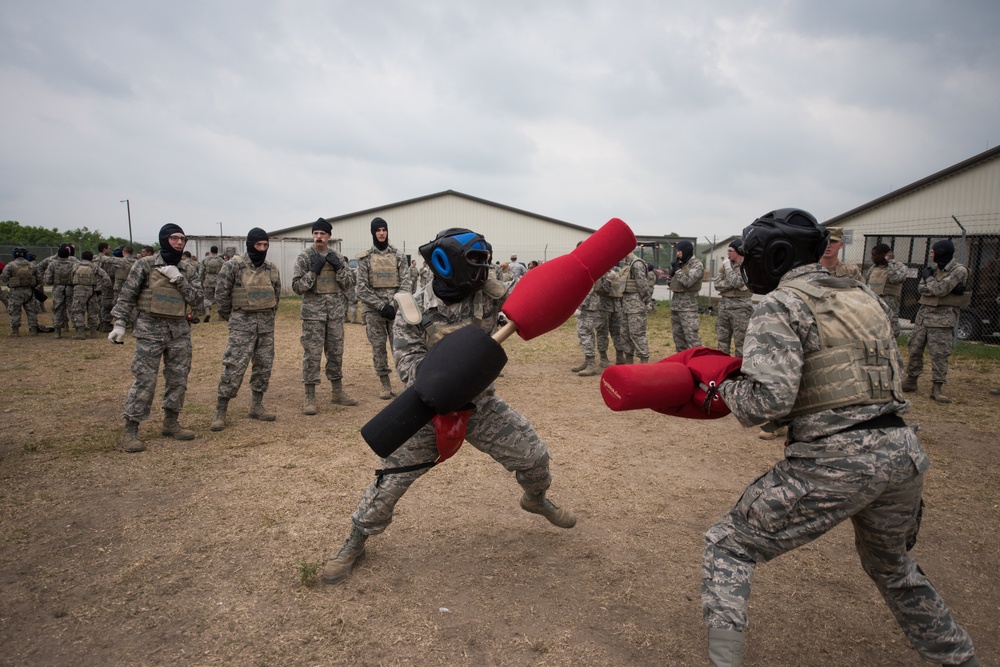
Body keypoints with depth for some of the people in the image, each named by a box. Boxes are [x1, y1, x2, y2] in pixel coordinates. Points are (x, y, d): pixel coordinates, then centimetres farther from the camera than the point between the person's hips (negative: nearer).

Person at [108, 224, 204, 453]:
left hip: (179, 331, 5)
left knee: (178, 380, 9)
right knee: (145, 381, -6)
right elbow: (126, 296, -1)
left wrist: (178, 279, -10)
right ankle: (130, 430, 4)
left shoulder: (188, 270, 9)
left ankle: (171, 423, 24)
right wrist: (119, 324, -7)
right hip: (150, 330, -4)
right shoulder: (145, 265, -1)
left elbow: (197, 299, 1)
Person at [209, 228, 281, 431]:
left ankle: (256, 407, 22)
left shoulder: (272, 269, 7)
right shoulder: (233, 266, -9)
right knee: (234, 367, -9)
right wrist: (229, 317, 2)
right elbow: (221, 293, -6)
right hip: (242, 322, -5)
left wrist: (269, 316, 14)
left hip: (266, 323, 6)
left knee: (264, 365, 9)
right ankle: (220, 413, 0)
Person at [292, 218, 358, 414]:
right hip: (313, 311, -4)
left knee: (336, 352, 11)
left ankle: (337, 392, 23)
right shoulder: (304, 257, -2)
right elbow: (297, 286, -6)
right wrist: (313, 271, -16)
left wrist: (339, 267, -9)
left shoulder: (338, 257, 8)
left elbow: (349, 283, 5)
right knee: (312, 354, -3)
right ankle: (310, 398, 3)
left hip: (336, 311, 4)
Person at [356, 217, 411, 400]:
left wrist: (395, 306, -11)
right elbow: (362, 288, -2)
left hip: (396, 308, 0)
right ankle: (386, 386, 13)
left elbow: (405, 284, 1)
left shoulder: (398, 256, 5)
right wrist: (382, 306, -11)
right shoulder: (364, 258, 2)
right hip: (373, 310, 0)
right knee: (378, 348, 4)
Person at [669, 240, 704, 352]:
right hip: (675, 303, 8)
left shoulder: (697, 264, -9)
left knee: (691, 335, -12)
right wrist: (672, 271, 2)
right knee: (677, 334, 13)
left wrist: (678, 269, -11)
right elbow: (672, 280, 20)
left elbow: (688, 281, -21)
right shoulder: (680, 263, 14)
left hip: (688, 305, -8)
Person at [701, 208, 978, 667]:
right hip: (902, 452, 8)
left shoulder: (781, 306, -8)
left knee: (727, 548, 5)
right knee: (892, 566, 34)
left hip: (833, 462, -8)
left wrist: (726, 387, 0)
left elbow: (768, 401, -20)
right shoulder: (865, 298, 16)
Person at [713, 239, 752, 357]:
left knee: (740, 342, -3)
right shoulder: (726, 265, 12)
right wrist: (732, 285, -13)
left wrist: (728, 267, -10)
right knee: (722, 340, 13)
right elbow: (717, 284, 4)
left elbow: (736, 282, -22)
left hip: (740, 307, -7)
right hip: (724, 305, 7)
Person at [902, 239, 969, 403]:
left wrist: (928, 278, -2)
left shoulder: (959, 270, -7)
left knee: (939, 354, -6)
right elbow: (921, 288, 0)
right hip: (924, 313, 7)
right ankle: (910, 382, 20)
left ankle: (936, 389, -2)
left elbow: (940, 289, -19)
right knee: (914, 349, 9)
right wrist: (950, 289, -10)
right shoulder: (934, 268, 13)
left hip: (943, 317, -7)